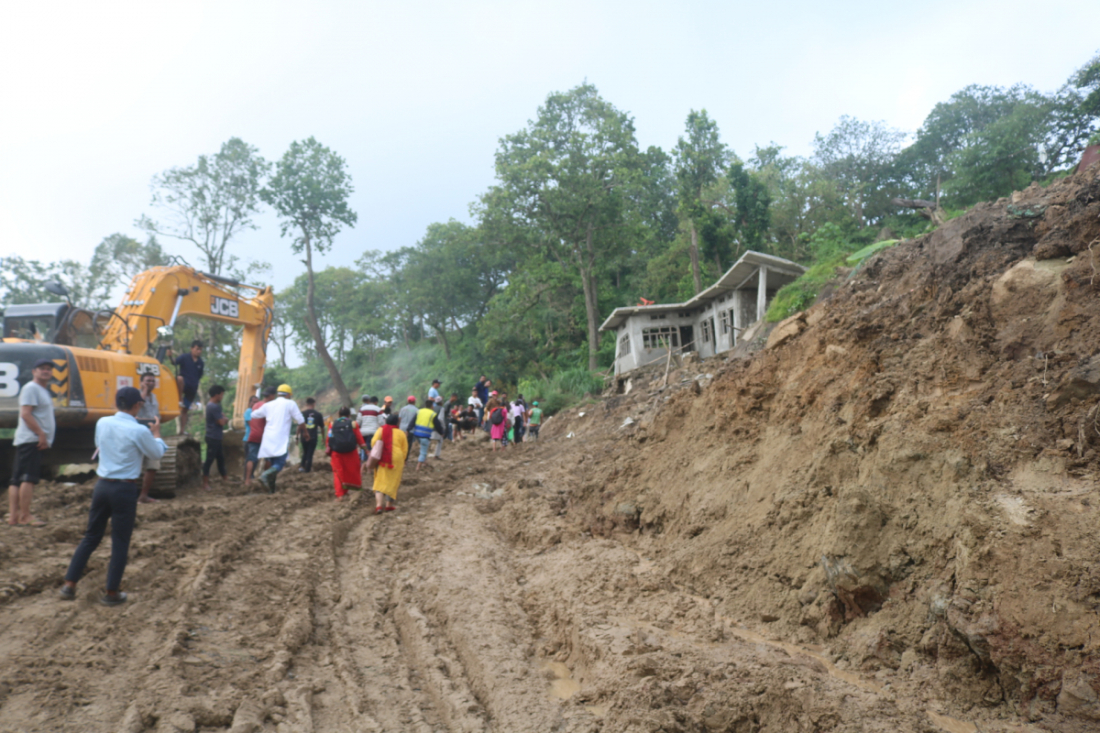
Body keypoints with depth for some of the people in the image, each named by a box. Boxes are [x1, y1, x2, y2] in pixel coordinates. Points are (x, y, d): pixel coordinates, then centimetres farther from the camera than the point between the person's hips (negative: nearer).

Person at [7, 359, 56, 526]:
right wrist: (41, 434, -19)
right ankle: (25, 516, -10)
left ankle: (13, 516, 9)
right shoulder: (31, 388, -7)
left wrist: (44, 437, 16)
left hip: (37, 441, 10)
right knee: (28, 478, -11)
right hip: (31, 440, -10)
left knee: (16, 480, 8)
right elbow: (26, 414, -16)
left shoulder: (43, 390, 22)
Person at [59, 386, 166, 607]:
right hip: (125, 489, -6)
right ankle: (111, 593, 12)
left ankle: (69, 584, 21)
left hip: (102, 485, 6)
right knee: (120, 543, 5)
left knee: (91, 537, 19)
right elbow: (157, 454, 0)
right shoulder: (139, 431, -16)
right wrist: (155, 433, 16)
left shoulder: (102, 423, 1)